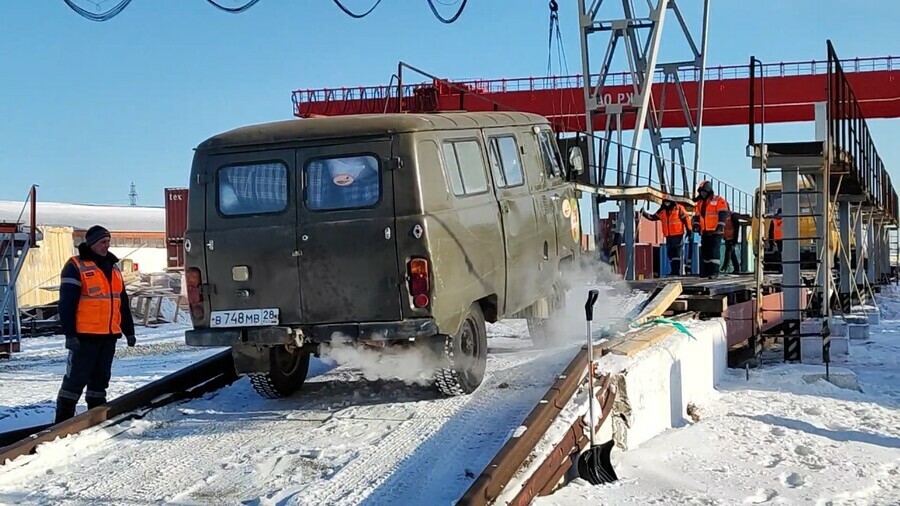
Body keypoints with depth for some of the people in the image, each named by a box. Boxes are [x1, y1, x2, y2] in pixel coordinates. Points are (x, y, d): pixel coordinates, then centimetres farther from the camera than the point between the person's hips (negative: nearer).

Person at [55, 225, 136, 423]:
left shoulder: (113, 268, 16)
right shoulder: (76, 267, -7)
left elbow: (123, 303, 21)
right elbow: (66, 304, -13)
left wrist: (129, 330, 19)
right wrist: (69, 334, -19)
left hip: (109, 334, 7)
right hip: (85, 335, -7)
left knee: (101, 376, 12)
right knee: (77, 377, -6)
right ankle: (64, 418, 0)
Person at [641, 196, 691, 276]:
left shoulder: (678, 208, -4)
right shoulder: (662, 211, 10)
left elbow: (685, 219, -5)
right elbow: (653, 217, 12)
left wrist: (688, 230, -7)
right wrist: (644, 213, -1)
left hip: (678, 236, -6)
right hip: (668, 237, 6)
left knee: (677, 254, -9)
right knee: (670, 254, 7)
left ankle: (677, 271, -10)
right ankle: (673, 271, 13)